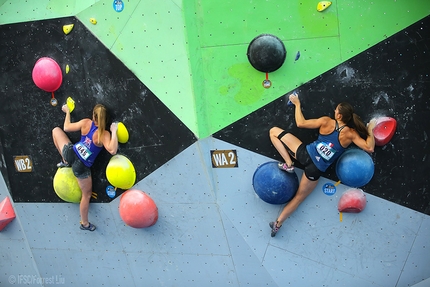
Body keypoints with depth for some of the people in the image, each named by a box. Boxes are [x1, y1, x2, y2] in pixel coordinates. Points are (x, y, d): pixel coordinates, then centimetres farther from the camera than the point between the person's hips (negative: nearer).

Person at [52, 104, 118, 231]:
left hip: (70, 153, 3)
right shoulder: (104, 134, -19)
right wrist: (114, 132, -24)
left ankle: (65, 161, 34)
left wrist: (67, 112, 22)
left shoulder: (86, 123, -7)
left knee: (56, 130, 28)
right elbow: (112, 151, -33)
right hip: (81, 167, -3)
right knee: (87, 194, 16)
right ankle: (85, 224, 28)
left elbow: (66, 128, 6)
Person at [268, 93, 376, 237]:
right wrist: (370, 130, 8)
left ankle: (288, 164, 4)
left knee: (274, 131, 10)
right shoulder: (351, 134, -6)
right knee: (299, 197, 18)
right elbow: (369, 148, -7)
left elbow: (300, 123, 2)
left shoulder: (326, 121, -5)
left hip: (305, 153, -1)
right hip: (316, 169, 2)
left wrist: (297, 104, 16)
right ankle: (278, 223, 10)